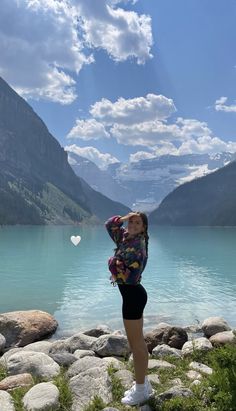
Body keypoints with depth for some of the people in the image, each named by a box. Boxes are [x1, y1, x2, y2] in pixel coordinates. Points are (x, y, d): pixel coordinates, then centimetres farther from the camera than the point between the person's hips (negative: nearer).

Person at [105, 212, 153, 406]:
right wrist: (125, 217, -3)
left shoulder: (136, 247, -21)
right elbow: (109, 224, 12)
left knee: (135, 344, 2)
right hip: (134, 295, 10)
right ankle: (143, 383, 32)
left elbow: (128, 277, -24)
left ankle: (141, 391, 17)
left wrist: (112, 262, -9)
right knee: (139, 342, 18)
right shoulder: (126, 238, 6)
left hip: (133, 296, -10)